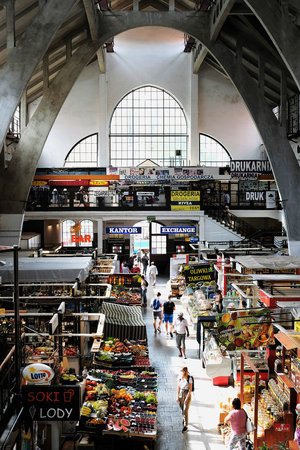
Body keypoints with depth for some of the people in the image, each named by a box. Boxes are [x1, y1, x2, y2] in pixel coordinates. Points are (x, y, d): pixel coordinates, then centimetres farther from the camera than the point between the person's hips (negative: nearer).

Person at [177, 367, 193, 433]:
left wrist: (187, 398, -19)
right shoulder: (180, 378, -4)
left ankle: (185, 426, -2)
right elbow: (178, 387, 4)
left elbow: (190, 389, -15)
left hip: (187, 394, -5)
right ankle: (185, 418, 46)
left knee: (185, 411, -8)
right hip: (181, 393, 5)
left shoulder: (189, 379, -16)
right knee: (182, 409, 17)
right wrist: (177, 396, 2)